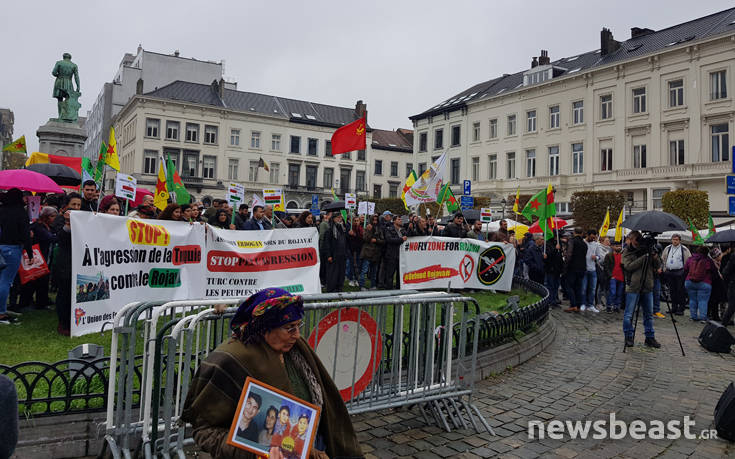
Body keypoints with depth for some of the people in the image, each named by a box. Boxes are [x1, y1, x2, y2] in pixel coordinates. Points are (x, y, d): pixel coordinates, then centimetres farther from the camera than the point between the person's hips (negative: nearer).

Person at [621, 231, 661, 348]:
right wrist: (644, 257, -20)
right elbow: (629, 266, -16)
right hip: (633, 287, -4)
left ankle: (650, 337, 19)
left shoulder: (646, 249, 10)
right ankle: (628, 337, 12)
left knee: (649, 314, 10)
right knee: (629, 314, 0)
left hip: (647, 287, 4)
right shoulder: (627, 252, 0)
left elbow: (657, 266, 6)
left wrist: (655, 257, -14)